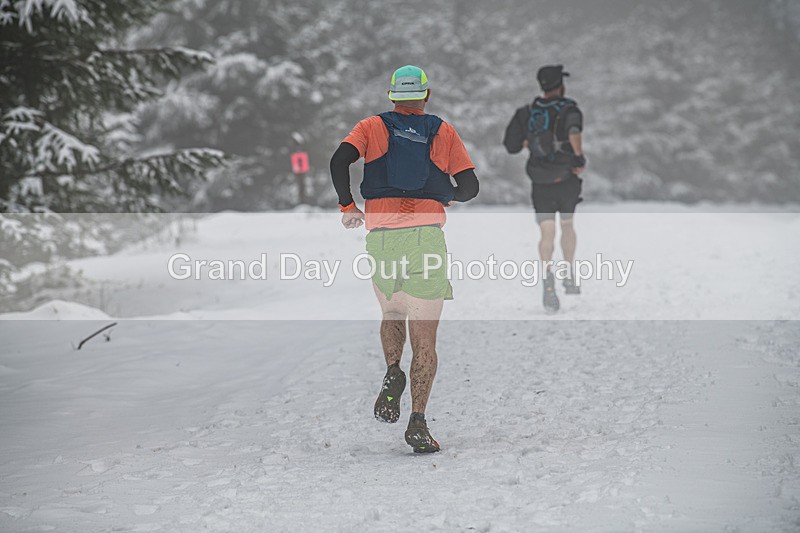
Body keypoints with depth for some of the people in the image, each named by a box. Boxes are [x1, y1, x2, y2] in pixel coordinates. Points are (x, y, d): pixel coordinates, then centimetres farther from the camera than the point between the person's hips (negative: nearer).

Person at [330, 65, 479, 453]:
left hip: (381, 234, 1)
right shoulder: (443, 132, 11)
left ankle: (393, 373, -3)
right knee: (424, 336, 0)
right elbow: (470, 186, 7)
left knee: (392, 315, 25)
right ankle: (418, 424, -9)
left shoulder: (372, 127, 11)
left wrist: (347, 207, 5)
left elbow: (339, 161, -7)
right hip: (427, 232, -1)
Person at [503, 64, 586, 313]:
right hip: (566, 180, -1)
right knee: (567, 225, 21)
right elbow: (574, 131, -31)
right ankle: (570, 278, 28)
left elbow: (510, 145, 11)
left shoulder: (527, 113, 5)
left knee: (547, 232, -5)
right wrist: (580, 158, -22)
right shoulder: (569, 110, -7)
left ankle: (548, 282, -26)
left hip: (540, 183, 1)